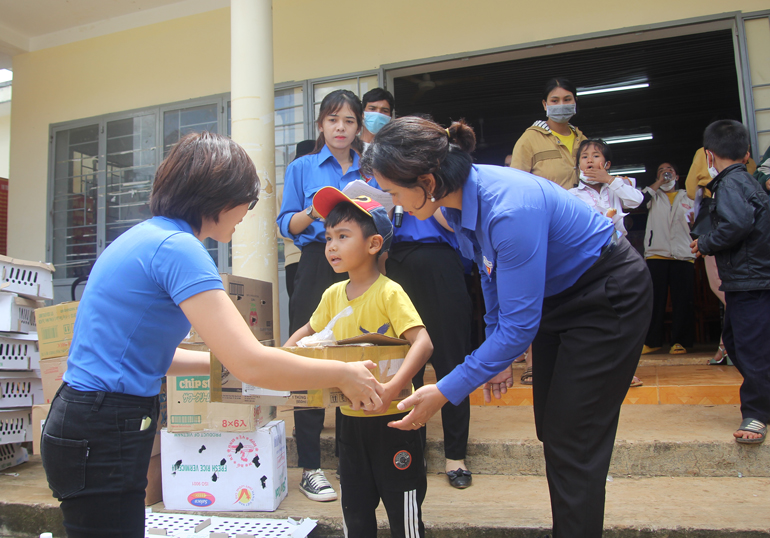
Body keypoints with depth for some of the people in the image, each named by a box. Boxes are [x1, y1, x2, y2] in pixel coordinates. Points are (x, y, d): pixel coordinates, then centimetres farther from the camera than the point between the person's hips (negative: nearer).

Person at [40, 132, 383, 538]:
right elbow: (251, 365, -26)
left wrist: (227, 361, 19)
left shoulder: (147, 236, 10)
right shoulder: (177, 248, -20)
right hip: (101, 438, -10)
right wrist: (343, 374, -13)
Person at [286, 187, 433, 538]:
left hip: (392, 418, -6)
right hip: (351, 417, 6)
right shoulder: (332, 294, 2)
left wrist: (392, 388, -38)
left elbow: (423, 342, -27)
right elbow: (309, 331, 18)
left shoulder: (389, 293, -17)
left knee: (403, 509, 9)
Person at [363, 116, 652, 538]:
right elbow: (493, 273, 7)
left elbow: (519, 324, -32)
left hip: (609, 297, -8)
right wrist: (496, 353, 8)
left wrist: (444, 392, -28)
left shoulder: (509, 210, -36)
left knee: (573, 441, -5)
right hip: (557, 296, 8)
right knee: (550, 432, 12)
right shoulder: (459, 200, -9)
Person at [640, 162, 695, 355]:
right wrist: (659, 182, 4)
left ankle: (680, 341, 4)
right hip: (656, 254, -1)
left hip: (683, 255, 1)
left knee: (683, 300, -4)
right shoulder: (654, 196, 20)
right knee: (654, 299, -4)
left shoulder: (688, 197, 23)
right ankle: (652, 340, 3)